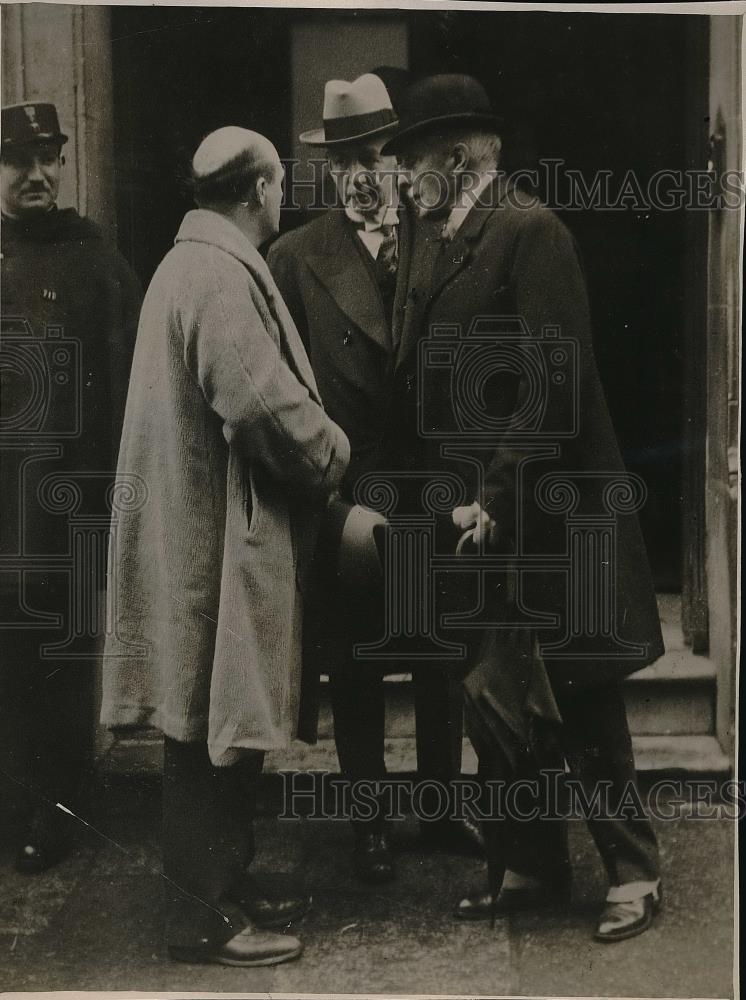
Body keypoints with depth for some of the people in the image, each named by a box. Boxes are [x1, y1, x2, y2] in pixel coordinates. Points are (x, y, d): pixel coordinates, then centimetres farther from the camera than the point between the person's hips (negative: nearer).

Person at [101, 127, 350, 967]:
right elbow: (265, 402, -25)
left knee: (222, 726, 17)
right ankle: (201, 918, 11)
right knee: (214, 730, -1)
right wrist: (332, 457, -8)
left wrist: (316, 452, 15)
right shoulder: (220, 273, -17)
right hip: (222, 534, -10)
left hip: (208, 527, 10)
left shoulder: (191, 262, 16)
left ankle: (223, 884, 28)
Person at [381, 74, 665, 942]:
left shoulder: (528, 229, -11)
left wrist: (495, 499, -19)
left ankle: (632, 871, 21)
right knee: (489, 697, 11)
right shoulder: (439, 246, 13)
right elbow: (422, 382, 12)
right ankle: (533, 868, 27)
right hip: (476, 513, 7)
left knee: (581, 700, 3)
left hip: (546, 514, -7)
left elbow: (553, 382, -18)